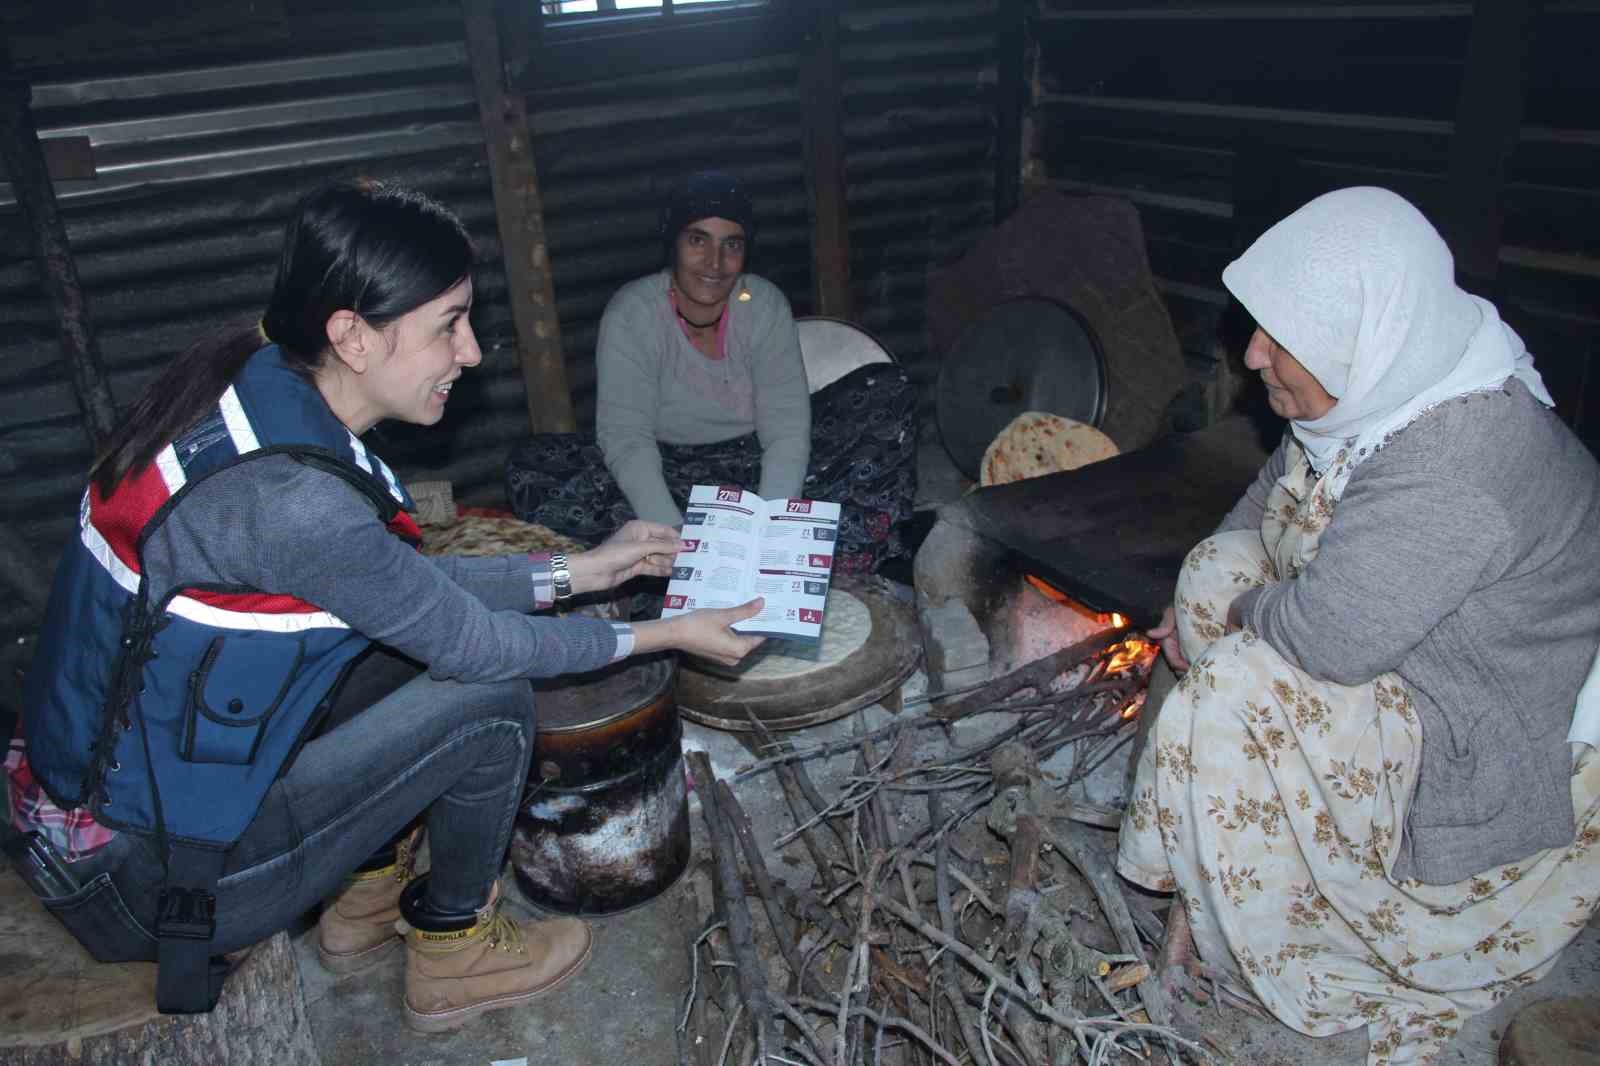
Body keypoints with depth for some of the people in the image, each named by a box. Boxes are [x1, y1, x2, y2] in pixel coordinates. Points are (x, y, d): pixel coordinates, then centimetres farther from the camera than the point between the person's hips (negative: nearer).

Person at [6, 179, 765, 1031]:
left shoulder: (256, 387, -5)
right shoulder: (291, 496, -32)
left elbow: (413, 583, 5)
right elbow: (472, 642, -18)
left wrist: (581, 569, 6)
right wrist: (665, 635, -6)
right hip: (145, 875, -8)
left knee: (421, 638, 8)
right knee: (491, 697, -12)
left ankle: (368, 897, 21)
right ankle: (452, 954, 13)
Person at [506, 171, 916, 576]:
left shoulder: (765, 304, -11)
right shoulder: (631, 313, -16)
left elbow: (787, 428, -16)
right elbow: (625, 437, -22)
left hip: (758, 464, 1)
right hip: (667, 470, -1)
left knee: (889, 392, -15)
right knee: (531, 471, -27)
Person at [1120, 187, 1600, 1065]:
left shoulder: (1456, 471, -35)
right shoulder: (1386, 389, -5)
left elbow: (1328, 636, -35)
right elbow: (1273, 493, 12)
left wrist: (1244, 612, -14)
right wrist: (1208, 592, 1)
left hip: (1486, 749, -9)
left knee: (1240, 688, -25)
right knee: (1216, 566, 0)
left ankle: (1253, 943, 1)